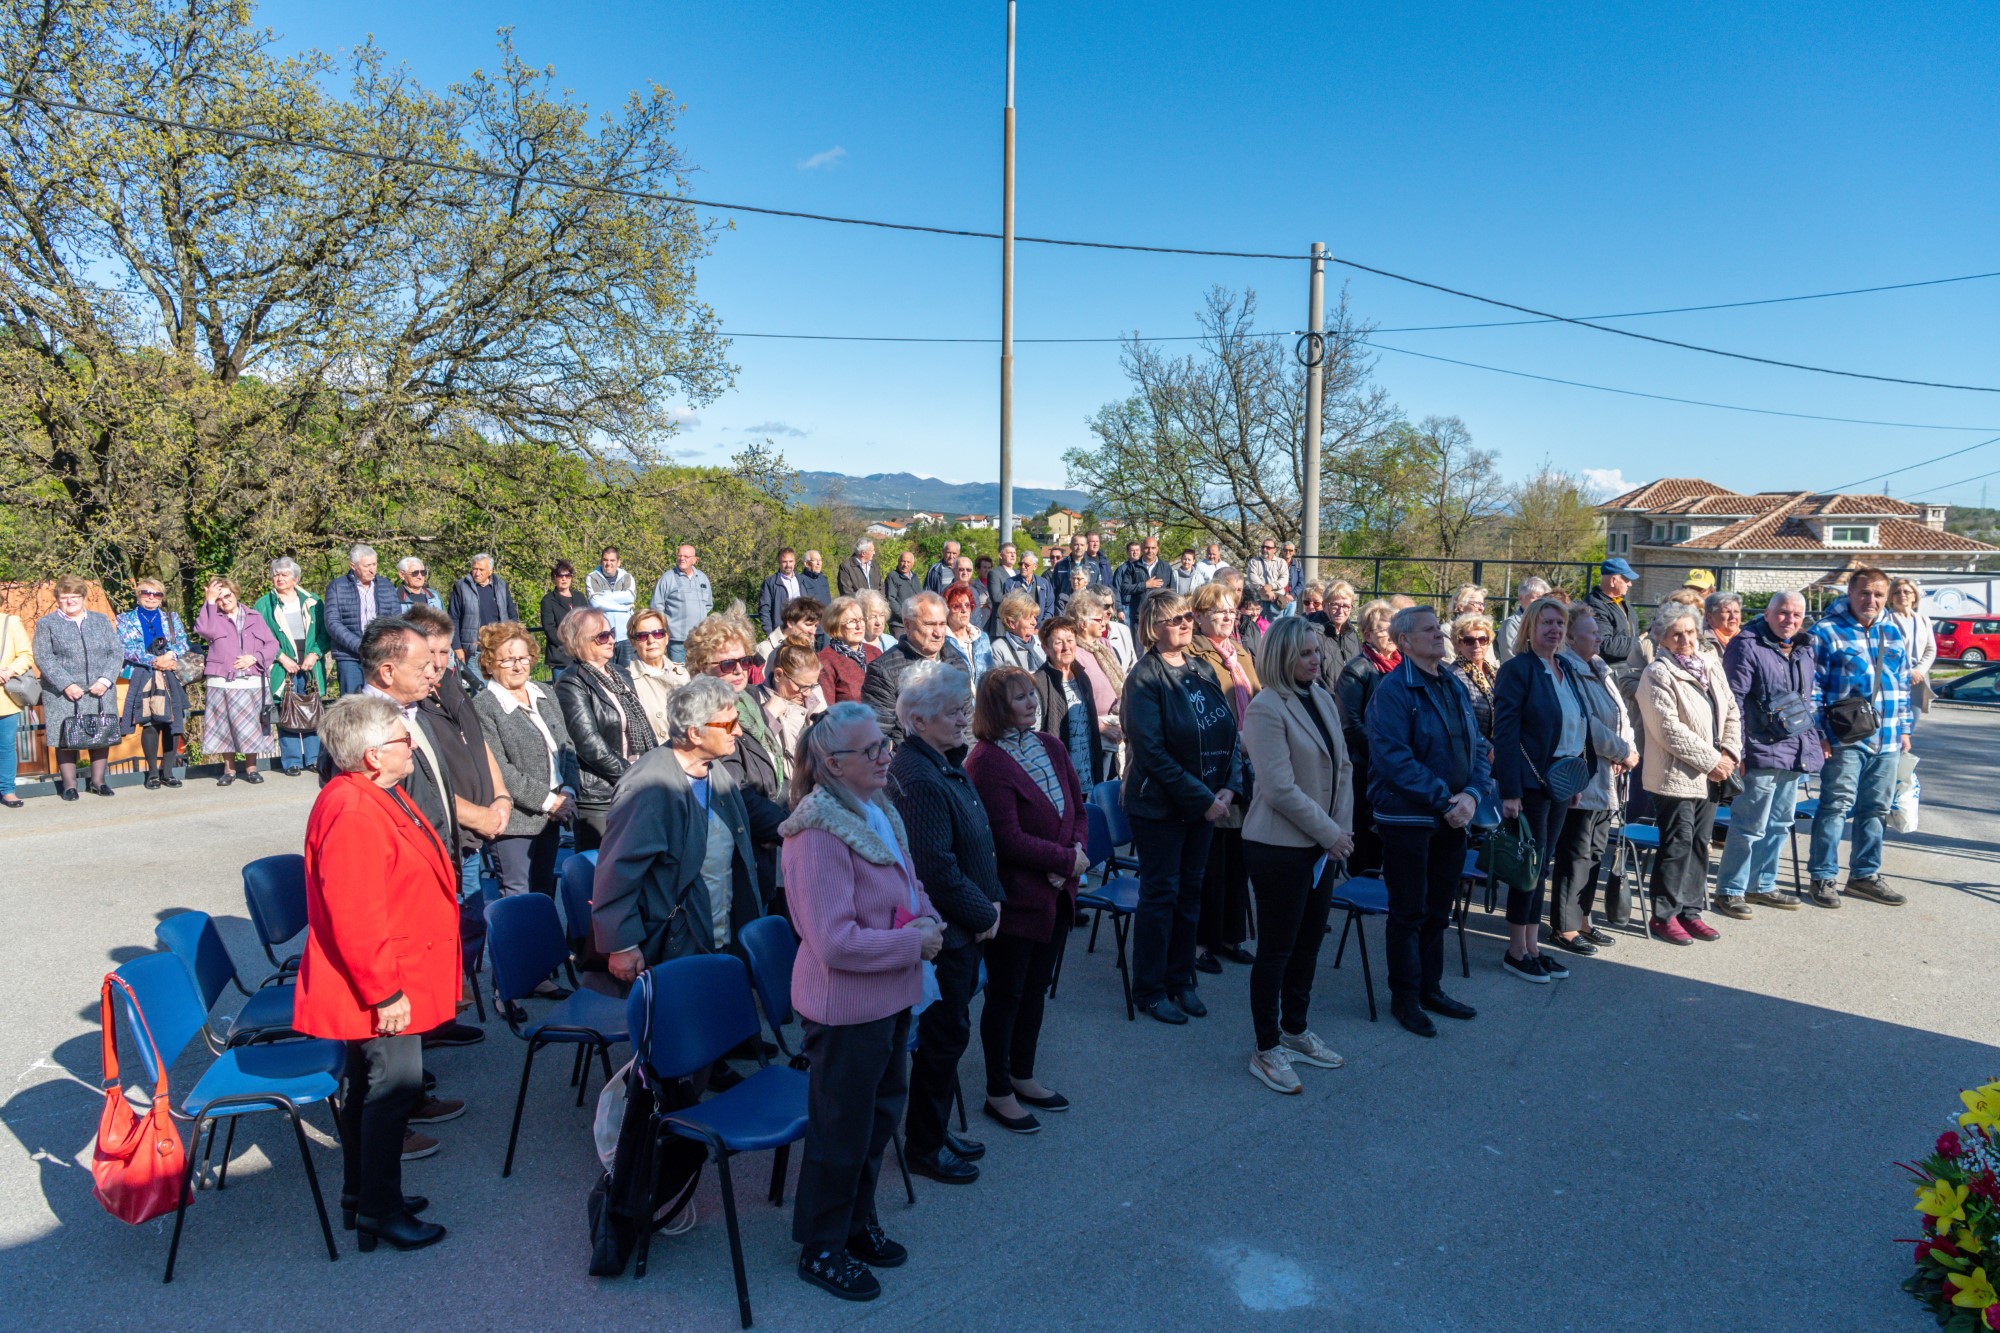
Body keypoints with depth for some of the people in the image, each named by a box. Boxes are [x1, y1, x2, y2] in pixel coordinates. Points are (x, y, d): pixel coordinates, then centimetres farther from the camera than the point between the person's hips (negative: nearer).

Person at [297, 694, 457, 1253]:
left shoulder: (379, 795, 7)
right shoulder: (351, 815, -27)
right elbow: (353, 917, -29)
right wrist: (384, 992, -24)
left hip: (394, 976, 11)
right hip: (382, 987, -11)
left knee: (370, 1083, 20)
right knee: (394, 1086, 0)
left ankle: (362, 1190, 35)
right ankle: (379, 1210, 15)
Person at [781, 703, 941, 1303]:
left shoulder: (879, 810, 2)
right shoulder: (819, 833, -26)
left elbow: (908, 885, 17)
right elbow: (836, 942, -28)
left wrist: (929, 918, -3)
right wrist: (913, 943, -21)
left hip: (892, 994, 9)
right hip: (846, 1003, -9)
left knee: (881, 1113, 23)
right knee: (841, 1129, 9)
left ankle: (857, 1220, 44)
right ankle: (820, 1248, 31)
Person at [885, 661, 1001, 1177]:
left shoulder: (948, 764, 8)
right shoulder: (919, 779, -24)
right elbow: (937, 868, -25)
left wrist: (991, 900, 5)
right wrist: (984, 912, -13)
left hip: (962, 927, 10)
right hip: (944, 932, -10)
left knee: (947, 1033, 19)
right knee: (945, 1034, 4)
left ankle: (935, 1131, 34)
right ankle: (924, 1146, 21)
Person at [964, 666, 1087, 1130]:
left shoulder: (1052, 747, 6)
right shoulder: (986, 761, -18)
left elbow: (1078, 809, 11)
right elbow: (1009, 839, -21)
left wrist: (1078, 850, -9)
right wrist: (1067, 860, -14)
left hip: (1057, 895, 7)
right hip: (1015, 896, -7)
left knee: (1036, 987, 19)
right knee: (1006, 993, 6)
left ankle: (1023, 1075, 36)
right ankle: (998, 1092, 22)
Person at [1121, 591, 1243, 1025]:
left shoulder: (1203, 671, 7)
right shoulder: (1145, 677, -12)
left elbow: (1230, 733, 7)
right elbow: (1151, 750, -18)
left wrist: (1228, 788, -8)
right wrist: (1201, 798, -18)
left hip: (1205, 803, 6)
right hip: (1159, 805, -6)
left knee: (1189, 891, 13)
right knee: (1160, 894, 3)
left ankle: (1180, 981, 27)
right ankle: (1149, 989, 17)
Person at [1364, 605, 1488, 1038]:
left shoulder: (1455, 687, 10)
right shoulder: (1392, 689, -14)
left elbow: (1476, 748, 10)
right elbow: (1393, 758, -21)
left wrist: (1471, 795, -8)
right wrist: (1443, 799, -21)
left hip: (1452, 818, 7)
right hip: (1407, 818, -7)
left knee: (1438, 910, 17)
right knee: (1408, 912, 5)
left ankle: (1430, 989, 31)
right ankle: (1404, 998, 18)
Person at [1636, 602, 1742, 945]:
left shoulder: (1709, 669, 12)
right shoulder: (1657, 675, -12)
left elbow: (1732, 712, 13)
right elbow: (1670, 730, -18)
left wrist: (1729, 754, -3)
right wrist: (1711, 762, -16)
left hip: (1709, 776, 7)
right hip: (1675, 777, -7)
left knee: (1700, 844, 13)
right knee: (1677, 845, -3)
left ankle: (1690, 910, 24)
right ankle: (1663, 916, 8)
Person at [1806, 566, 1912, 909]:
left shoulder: (1893, 633, 13)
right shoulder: (1826, 632, -6)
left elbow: (1903, 684, 20)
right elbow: (1813, 687, -8)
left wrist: (1904, 728, 15)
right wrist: (1819, 733, -13)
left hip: (1887, 740, 6)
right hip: (1846, 739, -6)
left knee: (1876, 809, 12)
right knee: (1836, 807, -4)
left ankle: (1865, 874, 24)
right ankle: (1823, 877, 4)